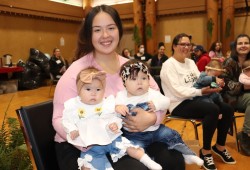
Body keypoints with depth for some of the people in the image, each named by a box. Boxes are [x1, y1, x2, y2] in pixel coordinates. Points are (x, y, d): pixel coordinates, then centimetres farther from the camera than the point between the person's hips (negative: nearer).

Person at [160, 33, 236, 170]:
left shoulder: (190, 62, 15)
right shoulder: (168, 65, -11)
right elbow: (178, 90, -20)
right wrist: (201, 91, -23)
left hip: (194, 99, 8)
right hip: (179, 104, -8)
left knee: (227, 109, -7)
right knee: (213, 110, -30)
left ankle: (219, 146, 13)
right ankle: (205, 151, -12)